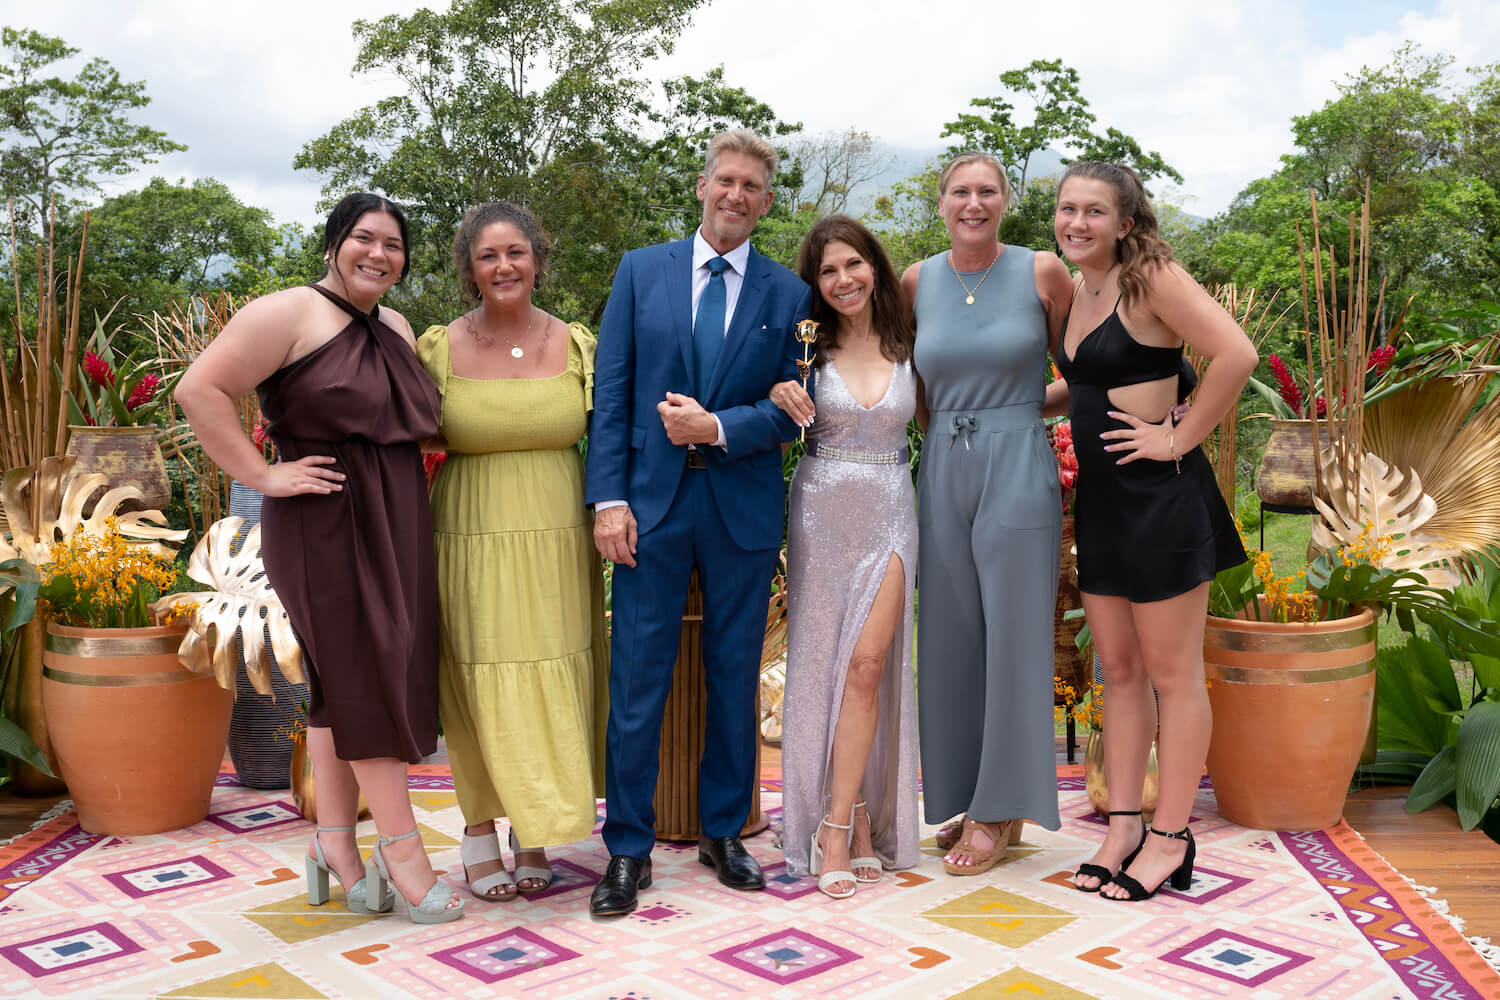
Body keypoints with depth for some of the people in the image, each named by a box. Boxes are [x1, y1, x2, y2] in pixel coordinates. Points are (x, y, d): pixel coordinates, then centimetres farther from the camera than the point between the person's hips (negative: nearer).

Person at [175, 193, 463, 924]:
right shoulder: (289, 314, -9)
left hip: (395, 522, 7)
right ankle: (401, 845, 4)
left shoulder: (396, 329, 14)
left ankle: (334, 840, 19)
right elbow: (200, 389, -16)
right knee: (366, 676, -4)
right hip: (326, 525, -7)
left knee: (346, 678, 11)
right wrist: (262, 475, -17)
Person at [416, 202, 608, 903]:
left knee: (552, 687, 6)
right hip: (474, 542, -2)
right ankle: (479, 831, 23)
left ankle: (532, 832, 24)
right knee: (481, 687, 2)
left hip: (558, 542, 2)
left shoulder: (576, 345, 3)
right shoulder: (438, 349, -2)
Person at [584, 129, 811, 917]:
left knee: (734, 677, 10)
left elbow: (790, 410, 2)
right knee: (636, 682, 0)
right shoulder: (640, 271, 7)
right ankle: (627, 851, 12)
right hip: (651, 502, 0)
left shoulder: (788, 294, 6)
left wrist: (717, 428, -14)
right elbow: (610, 394, 1)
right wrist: (609, 497, -7)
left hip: (744, 507, 1)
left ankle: (723, 831, 26)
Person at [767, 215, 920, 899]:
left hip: (889, 513, 0)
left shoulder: (906, 346, 4)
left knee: (868, 662, -8)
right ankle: (856, 821, 15)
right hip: (822, 511, 0)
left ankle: (837, 826, -1)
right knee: (824, 662, 3)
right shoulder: (808, 349, 3)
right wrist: (779, 398, -10)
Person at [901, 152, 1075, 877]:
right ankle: (971, 798, 24)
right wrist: (948, 434, 11)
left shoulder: (1042, 273, -3)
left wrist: (1023, 407, -2)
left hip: (1018, 472, -4)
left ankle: (1001, 812, 15)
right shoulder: (916, 282, 6)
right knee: (951, 640, 9)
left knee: (1012, 639, 2)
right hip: (942, 473, 4)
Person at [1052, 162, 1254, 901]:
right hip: (1099, 496, 9)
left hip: (1158, 494, -8)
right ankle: (1124, 827, 22)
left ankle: (1170, 838, 13)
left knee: (1172, 674, 2)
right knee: (1119, 668, 13)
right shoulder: (1074, 291, 12)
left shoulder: (1151, 277, -12)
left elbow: (1236, 355, -22)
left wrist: (1179, 437, -18)